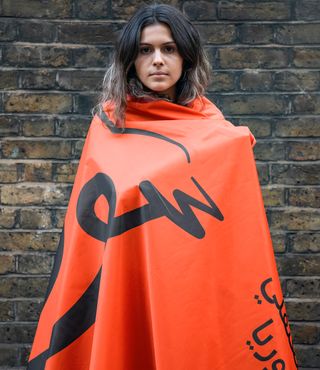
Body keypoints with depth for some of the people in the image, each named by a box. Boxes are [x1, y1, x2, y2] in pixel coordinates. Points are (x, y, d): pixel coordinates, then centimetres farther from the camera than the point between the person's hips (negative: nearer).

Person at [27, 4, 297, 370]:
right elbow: (89, 216, 1)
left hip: (197, 278, 1)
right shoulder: (109, 123, 0)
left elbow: (235, 217, 4)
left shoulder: (217, 131, 2)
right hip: (126, 280, 0)